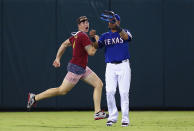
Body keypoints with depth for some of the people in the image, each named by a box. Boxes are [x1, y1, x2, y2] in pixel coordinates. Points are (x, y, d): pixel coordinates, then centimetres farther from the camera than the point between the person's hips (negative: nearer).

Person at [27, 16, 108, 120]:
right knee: (62, 90, -3)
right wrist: (96, 41, -7)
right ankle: (35, 98, 10)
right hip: (76, 68, -10)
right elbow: (91, 52, -21)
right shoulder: (83, 36, -19)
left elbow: (64, 44, 18)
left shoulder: (76, 35, 10)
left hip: (83, 68, 10)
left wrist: (58, 58, 20)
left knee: (99, 84, 4)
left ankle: (98, 112, 2)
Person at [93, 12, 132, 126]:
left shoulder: (124, 32, 5)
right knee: (110, 92, -7)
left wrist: (117, 26, -31)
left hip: (123, 66, -3)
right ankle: (113, 117, 5)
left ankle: (125, 118, 0)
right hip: (110, 67, 3)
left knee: (124, 92, -6)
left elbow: (126, 37, -20)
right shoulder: (105, 36, 14)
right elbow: (96, 46, -1)